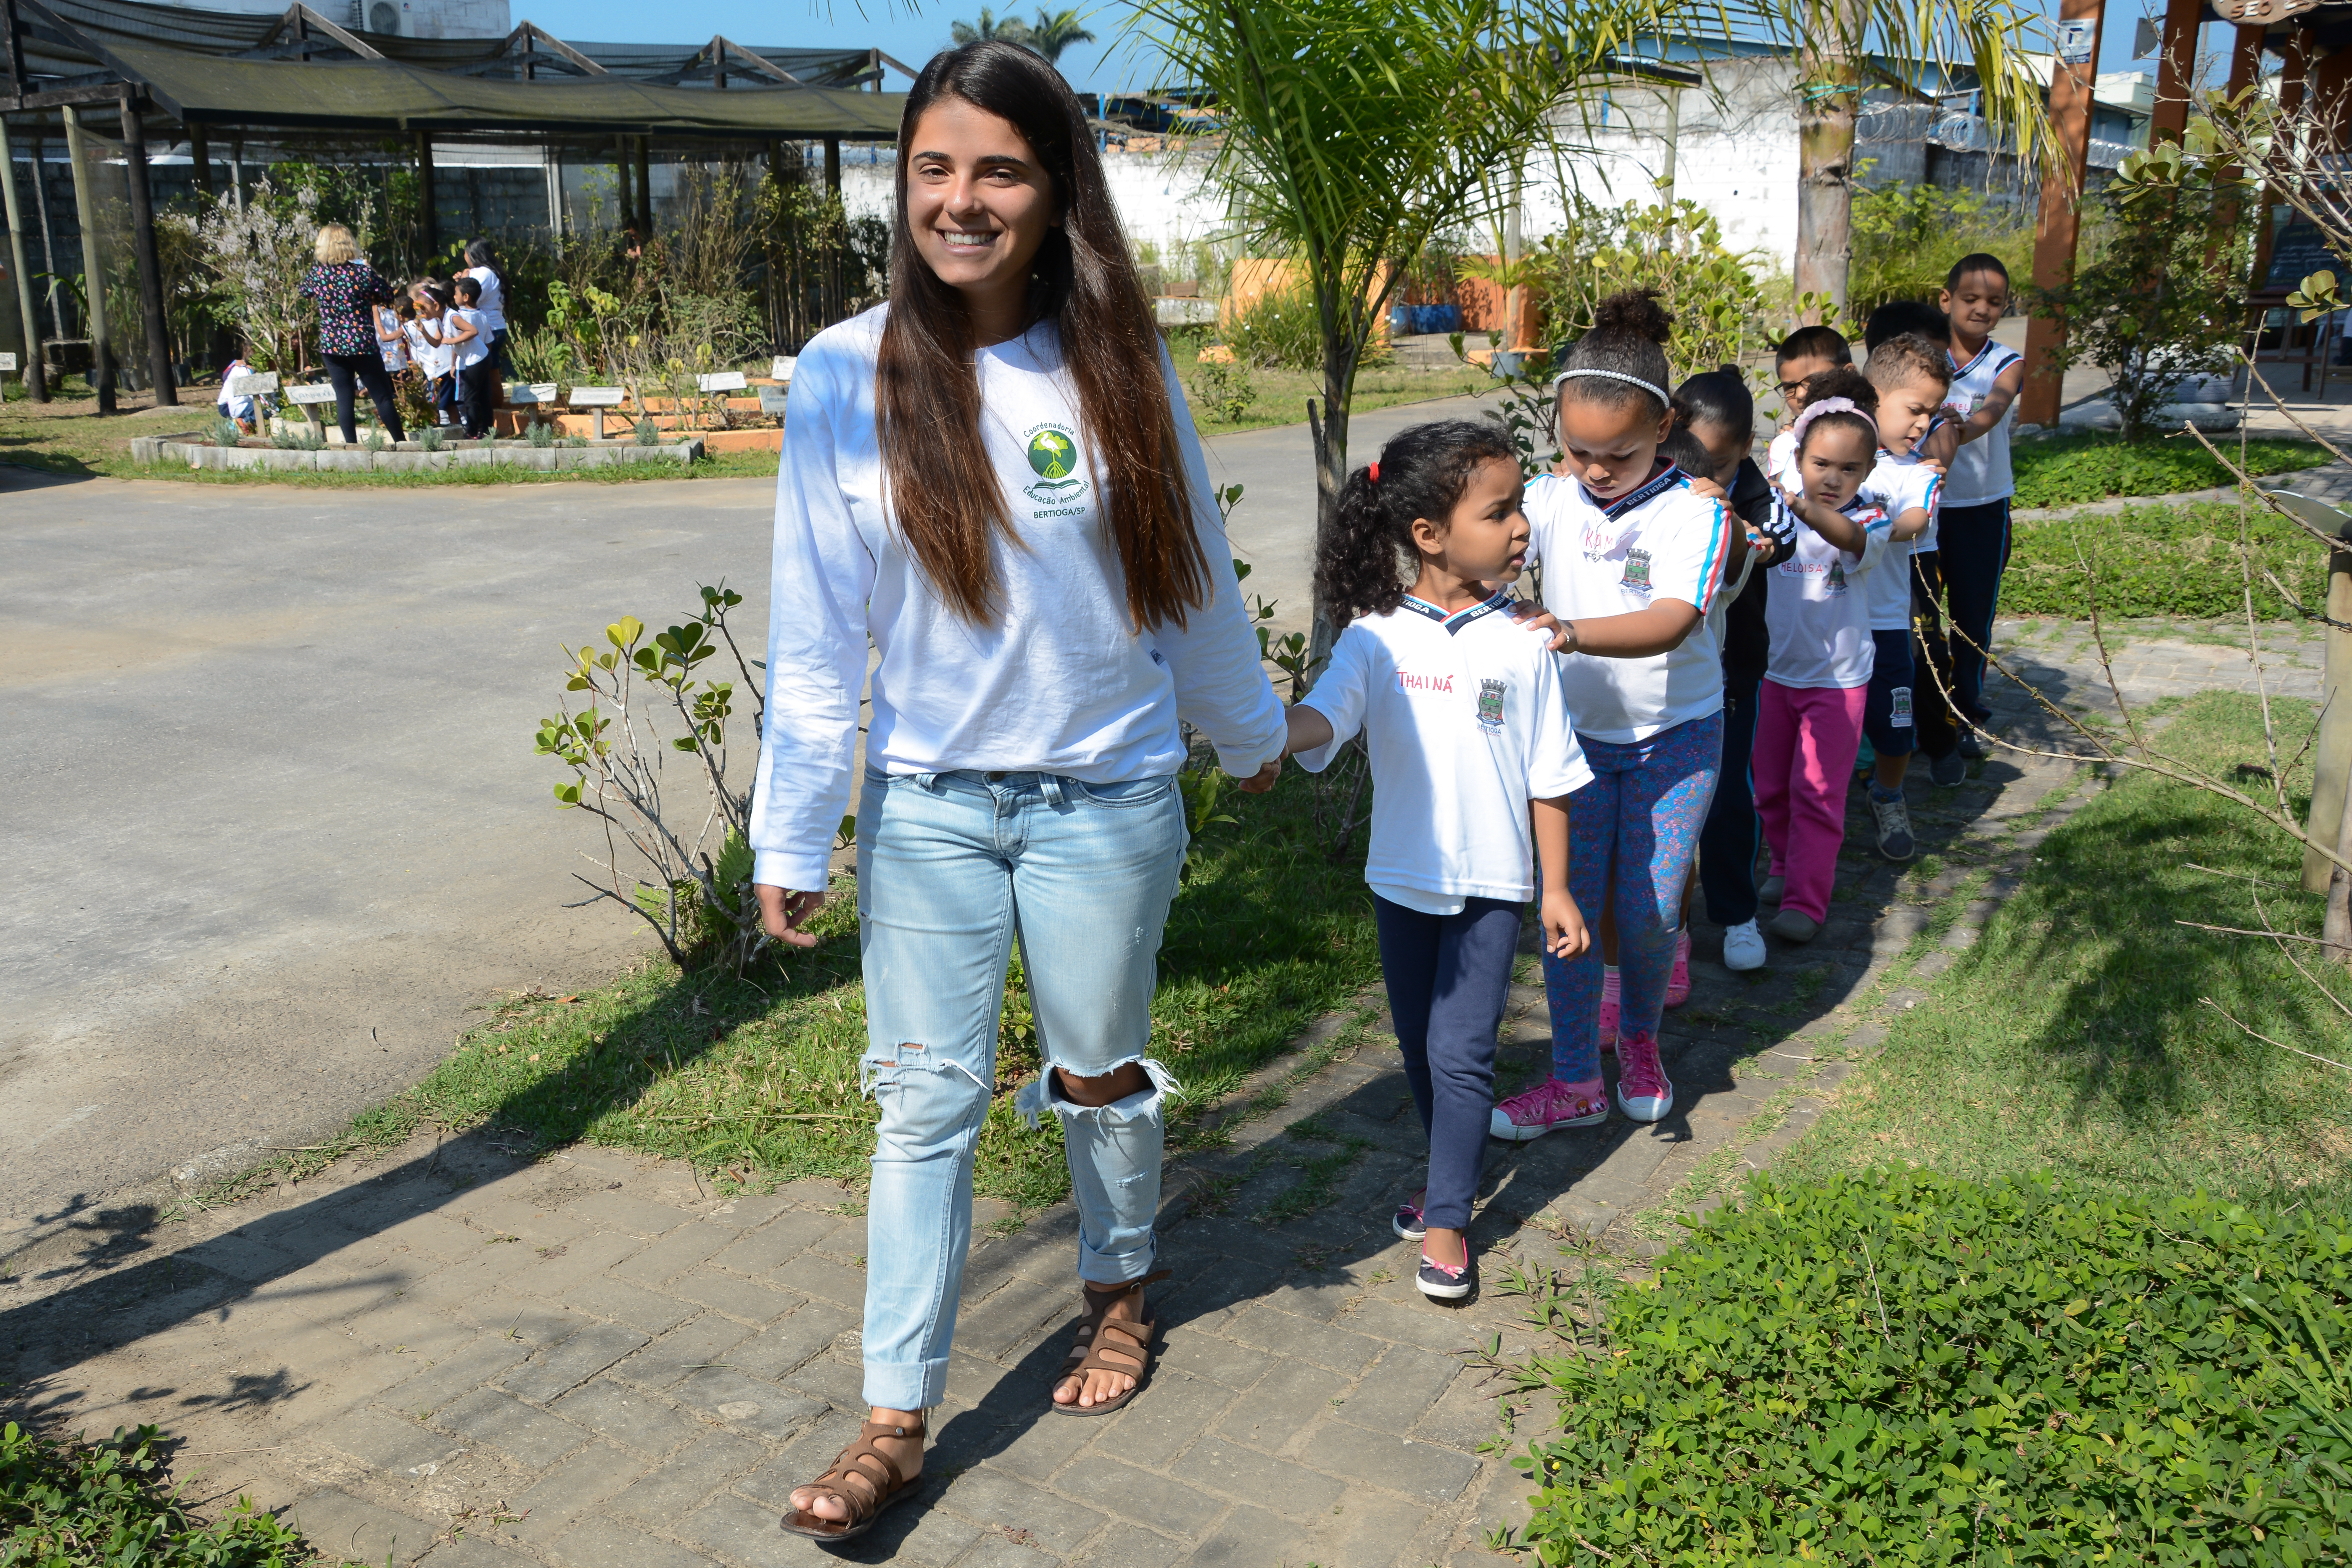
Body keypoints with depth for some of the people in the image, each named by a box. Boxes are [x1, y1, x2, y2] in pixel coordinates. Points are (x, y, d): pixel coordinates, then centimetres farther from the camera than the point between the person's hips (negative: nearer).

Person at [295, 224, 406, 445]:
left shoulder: (317, 275, -1)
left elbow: (302, 292, 20)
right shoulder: (365, 272, -9)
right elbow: (388, 296, 5)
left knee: (344, 397, 7)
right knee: (383, 396, 3)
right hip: (363, 345, -2)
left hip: (331, 345, 2)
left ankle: (352, 444, 5)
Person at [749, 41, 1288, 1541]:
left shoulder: (1119, 365, -6)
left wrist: (1250, 730, 16)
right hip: (926, 799, 0)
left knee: (1099, 1074, 16)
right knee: (925, 1099, 5)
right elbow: (817, 630, -5)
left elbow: (1194, 573, 6)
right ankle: (899, 1417, 18)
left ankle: (1124, 1286, 44)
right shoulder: (847, 376, -7)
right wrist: (791, 838, -5)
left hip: (1106, 796, 0)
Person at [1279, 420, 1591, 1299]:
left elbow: (1548, 779, -1)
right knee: (1418, 1046, 16)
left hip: (1490, 883, -1)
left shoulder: (1519, 646, -6)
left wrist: (1558, 889, 0)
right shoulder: (1375, 636, -8)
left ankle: (1446, 1223, 9)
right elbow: (1323, 717, -22)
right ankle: (1451, 1175, 37)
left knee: (1461, 1053, -3)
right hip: (1402, 878, 2)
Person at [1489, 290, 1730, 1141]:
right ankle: (1574, 1082, 19)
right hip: (1575, 729, 2)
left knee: (1649, 910, 3)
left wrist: (1568, 632, -48)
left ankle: (1640, 1040, 34)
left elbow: (1671, 623, -32)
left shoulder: (1692, 512, -17)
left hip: (1675, 735, -2)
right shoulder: (1551, 497, -7)